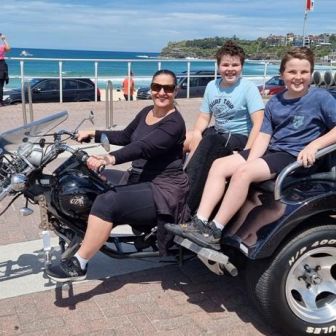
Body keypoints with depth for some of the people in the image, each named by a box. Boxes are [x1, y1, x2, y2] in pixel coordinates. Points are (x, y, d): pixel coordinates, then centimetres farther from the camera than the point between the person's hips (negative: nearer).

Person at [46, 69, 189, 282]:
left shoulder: (175, 122, -15)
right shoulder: (146, 113, 11)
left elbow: (144, 147, -30)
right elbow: (125, 137, 24)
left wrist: (111, 158, -43)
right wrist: (93, 134, 15)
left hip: (164, 189, -9)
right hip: (140, 181, 9)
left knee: (107, 203, -26)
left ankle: (78, 265, -17)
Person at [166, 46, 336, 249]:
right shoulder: (274, 102, 10)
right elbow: (264, 136, 5)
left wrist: (314, 145, -23)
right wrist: (250, 162, -10)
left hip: (296, 157, -7)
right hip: (271, 151, 7)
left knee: (243, 172, -28)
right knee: (219, 165, -8)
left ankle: (215, 233, -21)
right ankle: (199, 223, -15)